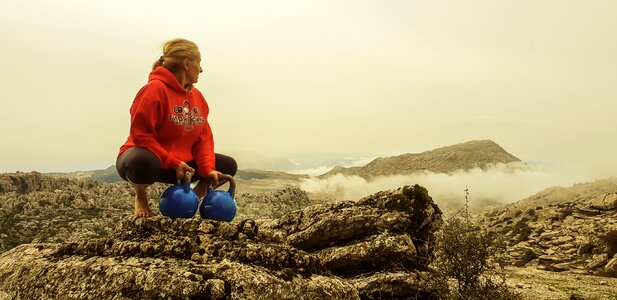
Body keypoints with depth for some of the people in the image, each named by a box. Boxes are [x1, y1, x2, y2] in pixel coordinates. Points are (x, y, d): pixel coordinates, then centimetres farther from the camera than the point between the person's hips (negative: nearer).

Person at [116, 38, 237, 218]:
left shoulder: (197, 97, 5)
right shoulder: (154, 89, -18)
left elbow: (204, 138, 2)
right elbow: (141, 136, -22)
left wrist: (207, 169, -14)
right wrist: (174, 163, -26)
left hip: (181, 164, 7)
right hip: (149, 159, -6)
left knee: (229, 166, -1)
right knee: (143, 162, -43)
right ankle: (141, 197, -7)